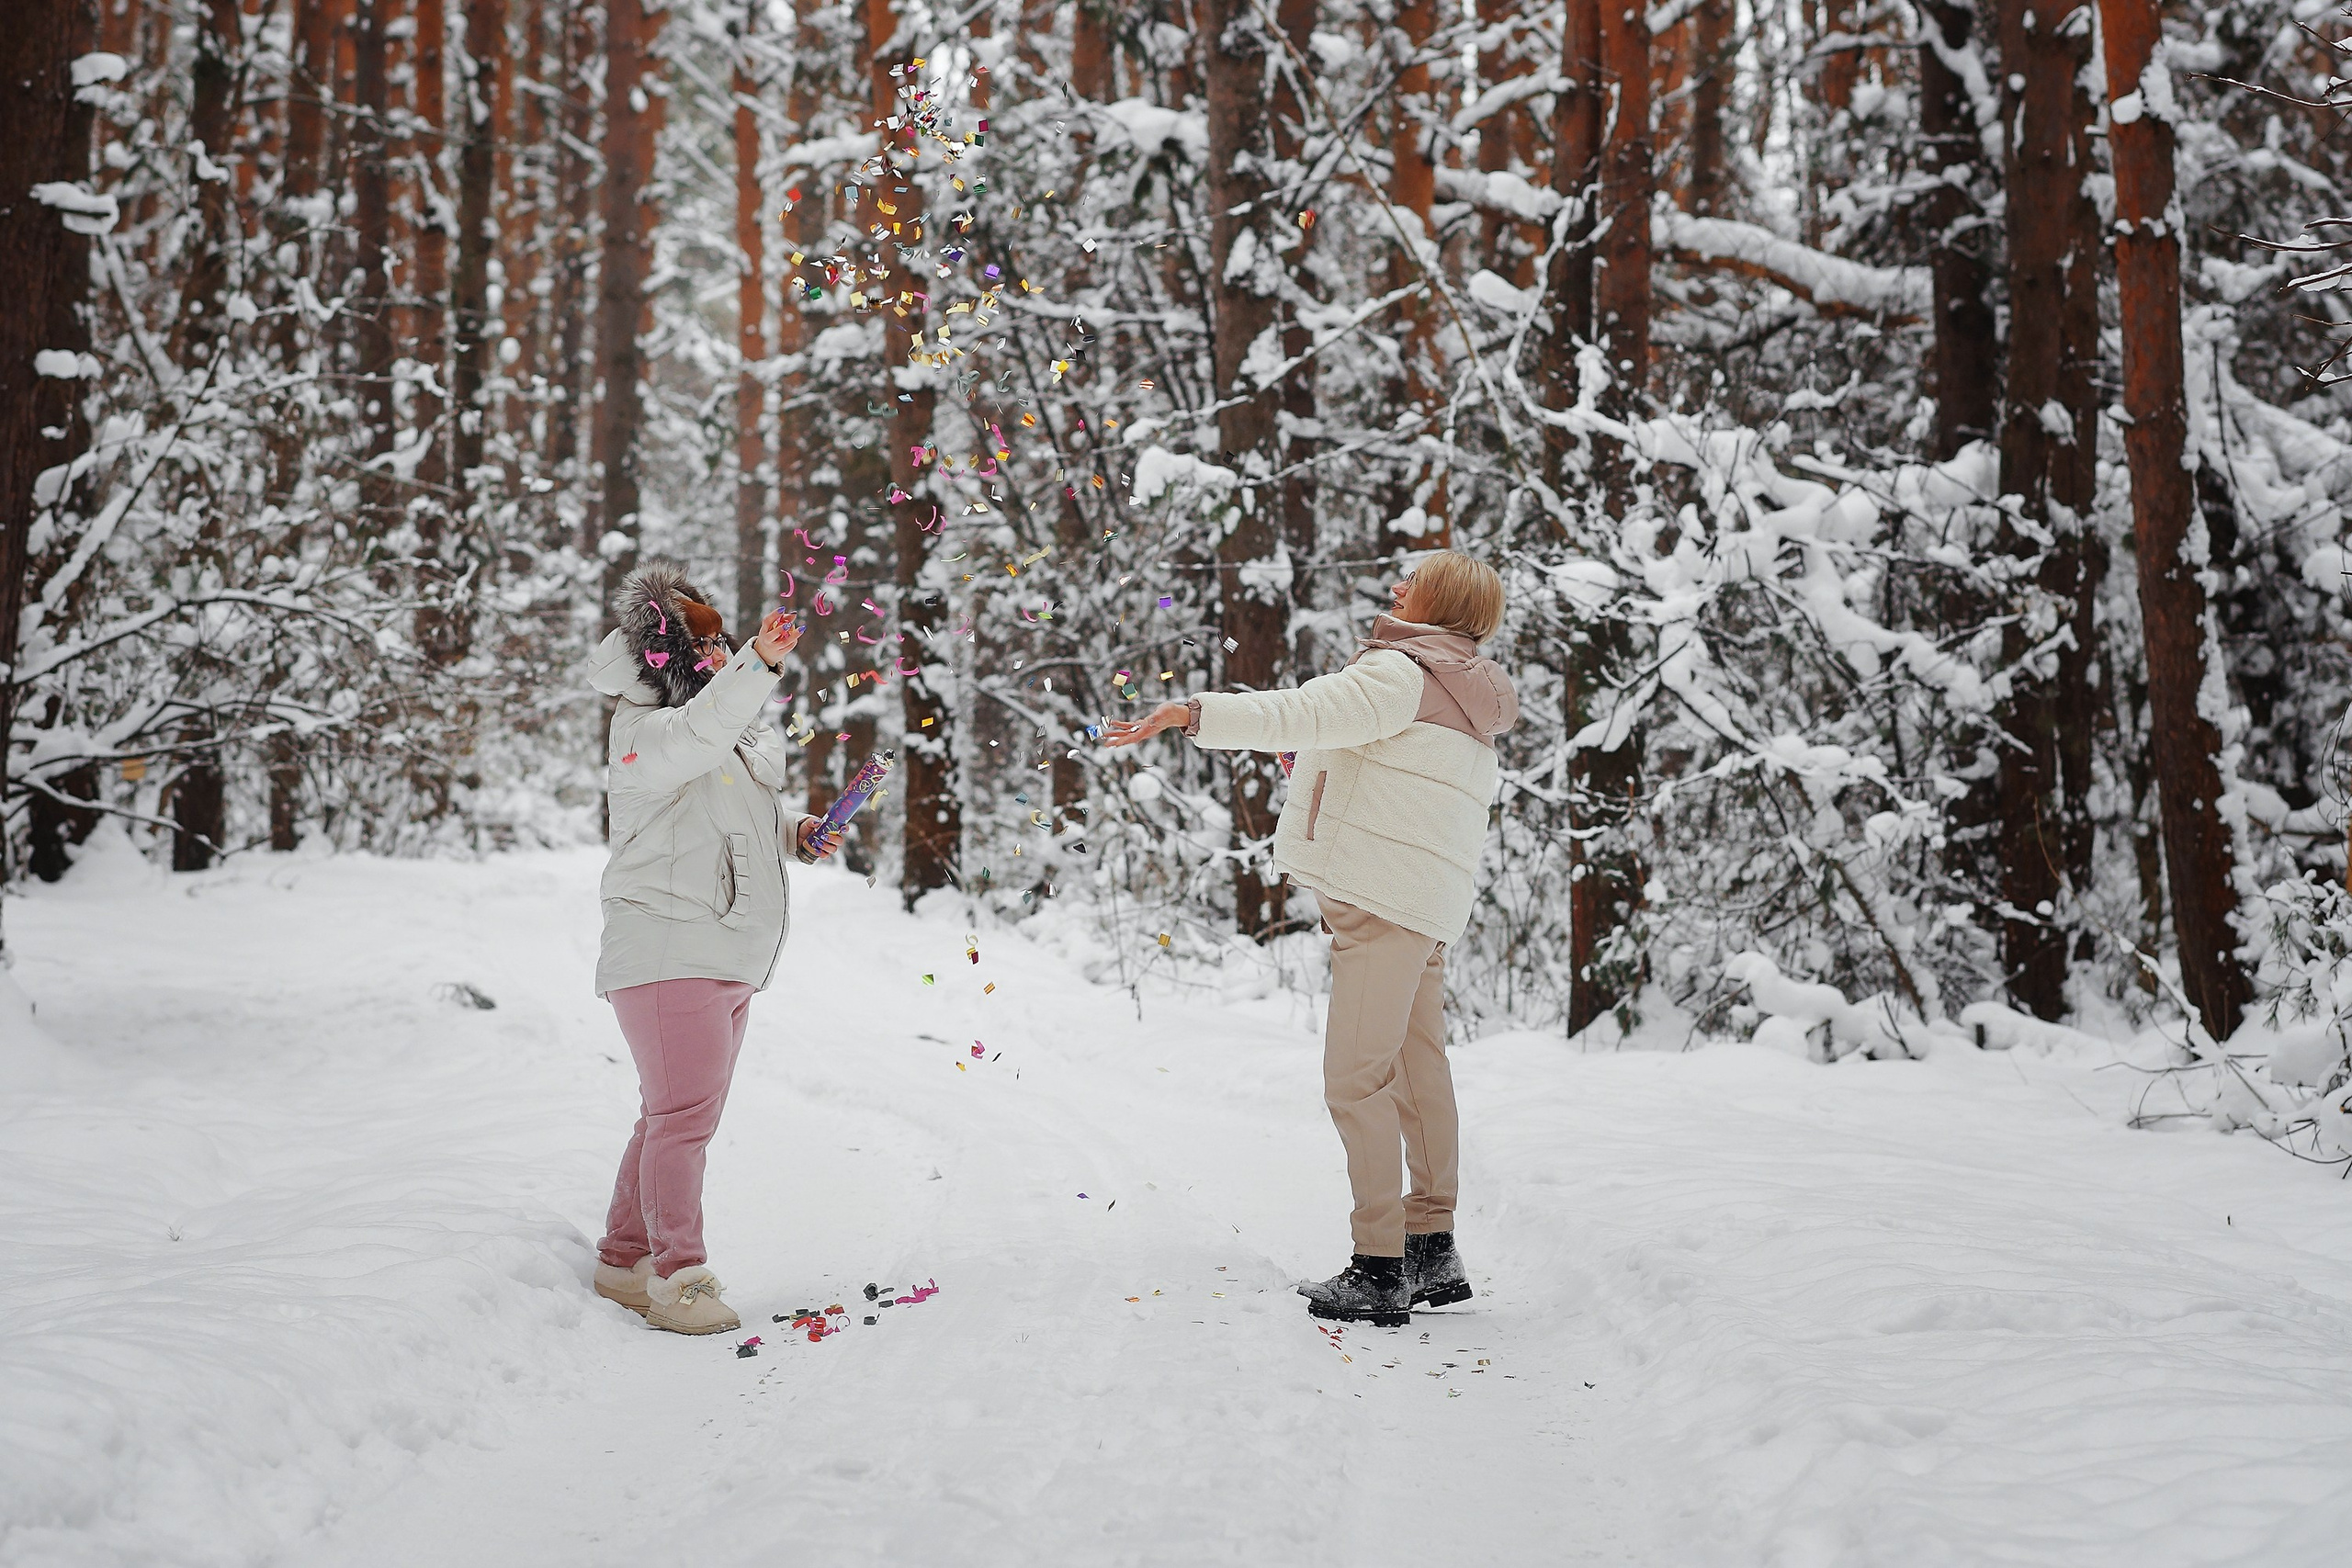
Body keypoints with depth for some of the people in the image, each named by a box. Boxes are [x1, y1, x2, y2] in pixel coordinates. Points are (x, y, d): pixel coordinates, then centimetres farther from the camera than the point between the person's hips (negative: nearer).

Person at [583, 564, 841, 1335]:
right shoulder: (645, 732, -11)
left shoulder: (744, 735, 17)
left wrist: (796, 834, 9)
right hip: (667, 955, -9)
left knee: (681, 1117, 14)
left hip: (730, 959, 9)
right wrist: (759, 665, -45)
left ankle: (625, 1260, 24)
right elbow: (697, 736, -35)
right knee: (682, 1113, -11)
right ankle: (677, 1278, -5)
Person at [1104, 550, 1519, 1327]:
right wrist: (1325, 767, 26)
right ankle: (1432, 1252, 21)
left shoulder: (1401, 673, -10)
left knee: (1357, 1080, -9)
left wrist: (1191, 711, -30)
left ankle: (1380, 1270, -7)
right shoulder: (1466, 704, 21)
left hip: (1383, 901, -10)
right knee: (1419, 1075, 13)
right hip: (1424, 909, 10)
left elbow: (1302, 712, -24)